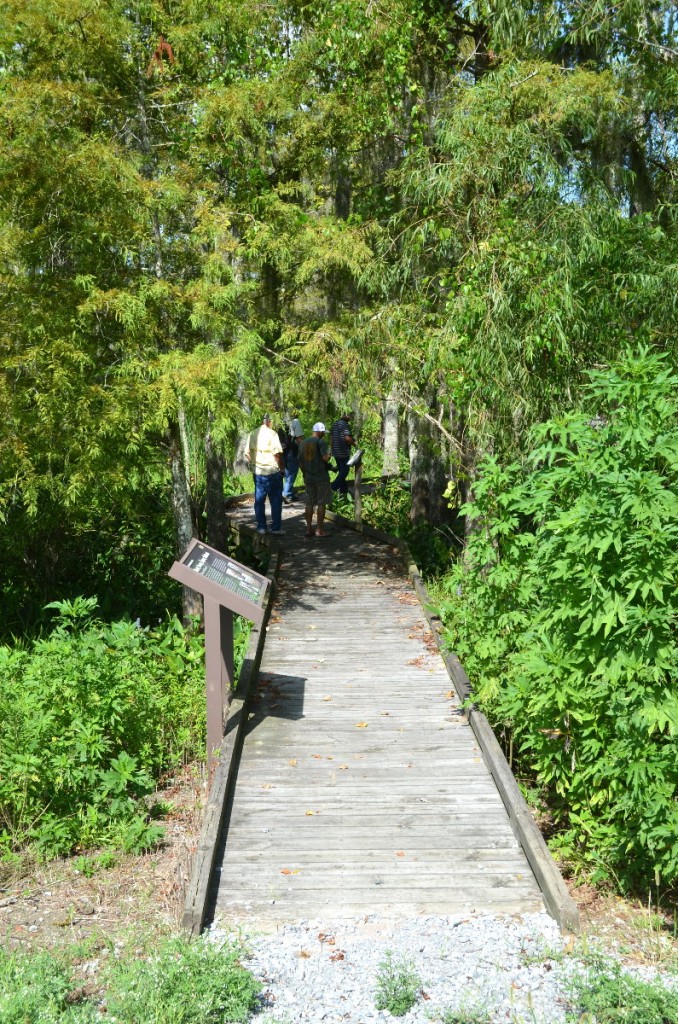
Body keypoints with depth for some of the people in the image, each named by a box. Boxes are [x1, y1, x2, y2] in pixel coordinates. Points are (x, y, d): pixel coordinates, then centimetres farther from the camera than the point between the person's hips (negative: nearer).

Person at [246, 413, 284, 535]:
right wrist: (282, 467, -5)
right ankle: (276, 527, 7)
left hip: (258, 473, 5)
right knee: (276, 500, 5)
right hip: (273, 471, -5)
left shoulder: (253, 434, 5)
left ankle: (261, 527, 14)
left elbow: (247, 453, 7)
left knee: (259, 500, 11)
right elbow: (277, 453, -17)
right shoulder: (272, 434, -11)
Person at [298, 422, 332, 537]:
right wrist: (329, 454, 0)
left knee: (309, 503, 10)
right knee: (321, 503, 1)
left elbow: (300, 461, 12)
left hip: (308, 477, 6)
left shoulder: (303, 443, 9)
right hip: (321, 477, -6)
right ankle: (319, 530, 2)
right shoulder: (321, 442, -11)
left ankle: (309, 528, 12)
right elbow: (325, 458, -21)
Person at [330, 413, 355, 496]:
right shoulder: (345, 424, -14)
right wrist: (354, 443, -7)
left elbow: (331, 438, 17)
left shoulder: (334, 424, 12)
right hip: (344, 452, -9)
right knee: (344, 471, -2)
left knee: (341, 471, 16)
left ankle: (344, 490, 21)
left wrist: (332, 449, 24)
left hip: (335, 452, 9)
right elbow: (347, 438, -24)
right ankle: (333, 488, -12)